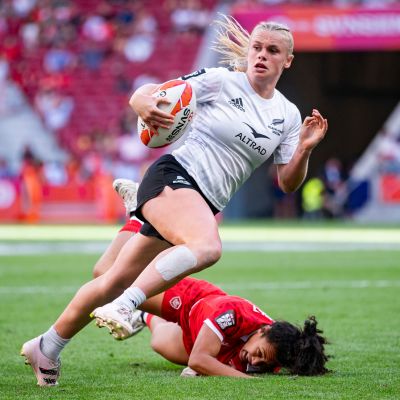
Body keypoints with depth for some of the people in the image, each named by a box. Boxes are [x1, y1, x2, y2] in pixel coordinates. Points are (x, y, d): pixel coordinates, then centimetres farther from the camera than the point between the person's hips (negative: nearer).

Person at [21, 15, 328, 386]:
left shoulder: (288, 115, 10)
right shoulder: (221, 81, -3)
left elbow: (287, 183, 10)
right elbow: (143, 94, -5)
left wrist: (305, 148, -8)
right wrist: (144, 105, -30)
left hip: (206, 203, 5)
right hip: (172, 177, -5)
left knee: (116, 282, 6)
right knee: (207, 247, -36)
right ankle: (121, 308, -37)